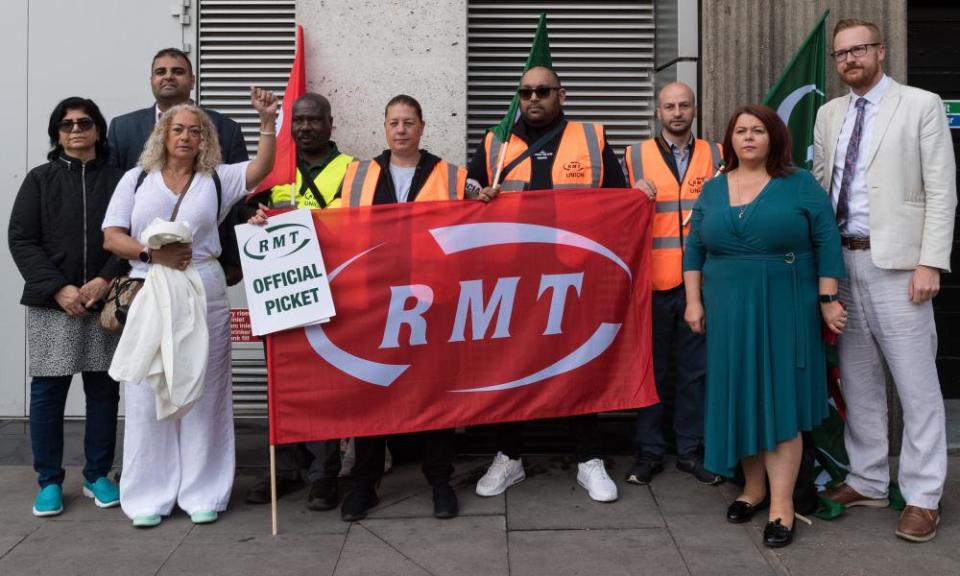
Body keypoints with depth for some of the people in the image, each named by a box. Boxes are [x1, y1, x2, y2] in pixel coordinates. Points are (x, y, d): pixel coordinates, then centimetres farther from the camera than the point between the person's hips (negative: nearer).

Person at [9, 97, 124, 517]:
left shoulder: (117, 180, 7)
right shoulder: (40, 179, 7)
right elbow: (21, 240, 0)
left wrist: (105, 282, -14)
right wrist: (58, 289, -12)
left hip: (106, 303, 0)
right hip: (52, 303, 0)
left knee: (104, 390, 6)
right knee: (47, 392, 2)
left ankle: (97, 476, 19)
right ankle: (49, 482, 15)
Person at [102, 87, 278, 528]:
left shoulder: (218, 179, 10)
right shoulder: (136, 179, 11)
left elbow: (261, 169, -7)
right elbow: (111, 237, 4)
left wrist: (268, 122, -18)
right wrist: (153, 254, -12)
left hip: (205, 295, 0)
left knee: (203, 391, 3)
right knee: (148, 393, 2)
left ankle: (202, 493, 11)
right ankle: (151, 495, 12)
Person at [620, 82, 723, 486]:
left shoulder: (716, 156, 11)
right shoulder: (635, 156, 7)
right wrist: (635, 195, -11)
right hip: (651, 281, -1)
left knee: (695, 369, 8)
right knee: (651, 369, 6)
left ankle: (691, 449, 20)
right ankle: (649, 451, 16)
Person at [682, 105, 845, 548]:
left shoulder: (799, 184, -1)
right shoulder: (712, 189, 9)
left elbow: (827, 241, -3)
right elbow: (694, 249, 10)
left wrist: (828, 300, -7)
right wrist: (693, 301, 3)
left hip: (785, 309, -3)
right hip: (728, 311, 3)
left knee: (780, 399, -3)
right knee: (740, 398, 8)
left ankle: (782, 505, 1)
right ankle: (753, 487, 22)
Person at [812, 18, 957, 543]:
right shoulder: (829, 114, 13)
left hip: (896, 262, -5)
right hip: (842, 260, 5)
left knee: (916, 384, 1)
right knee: (858, 380, 13)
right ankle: (868, 481, 25)